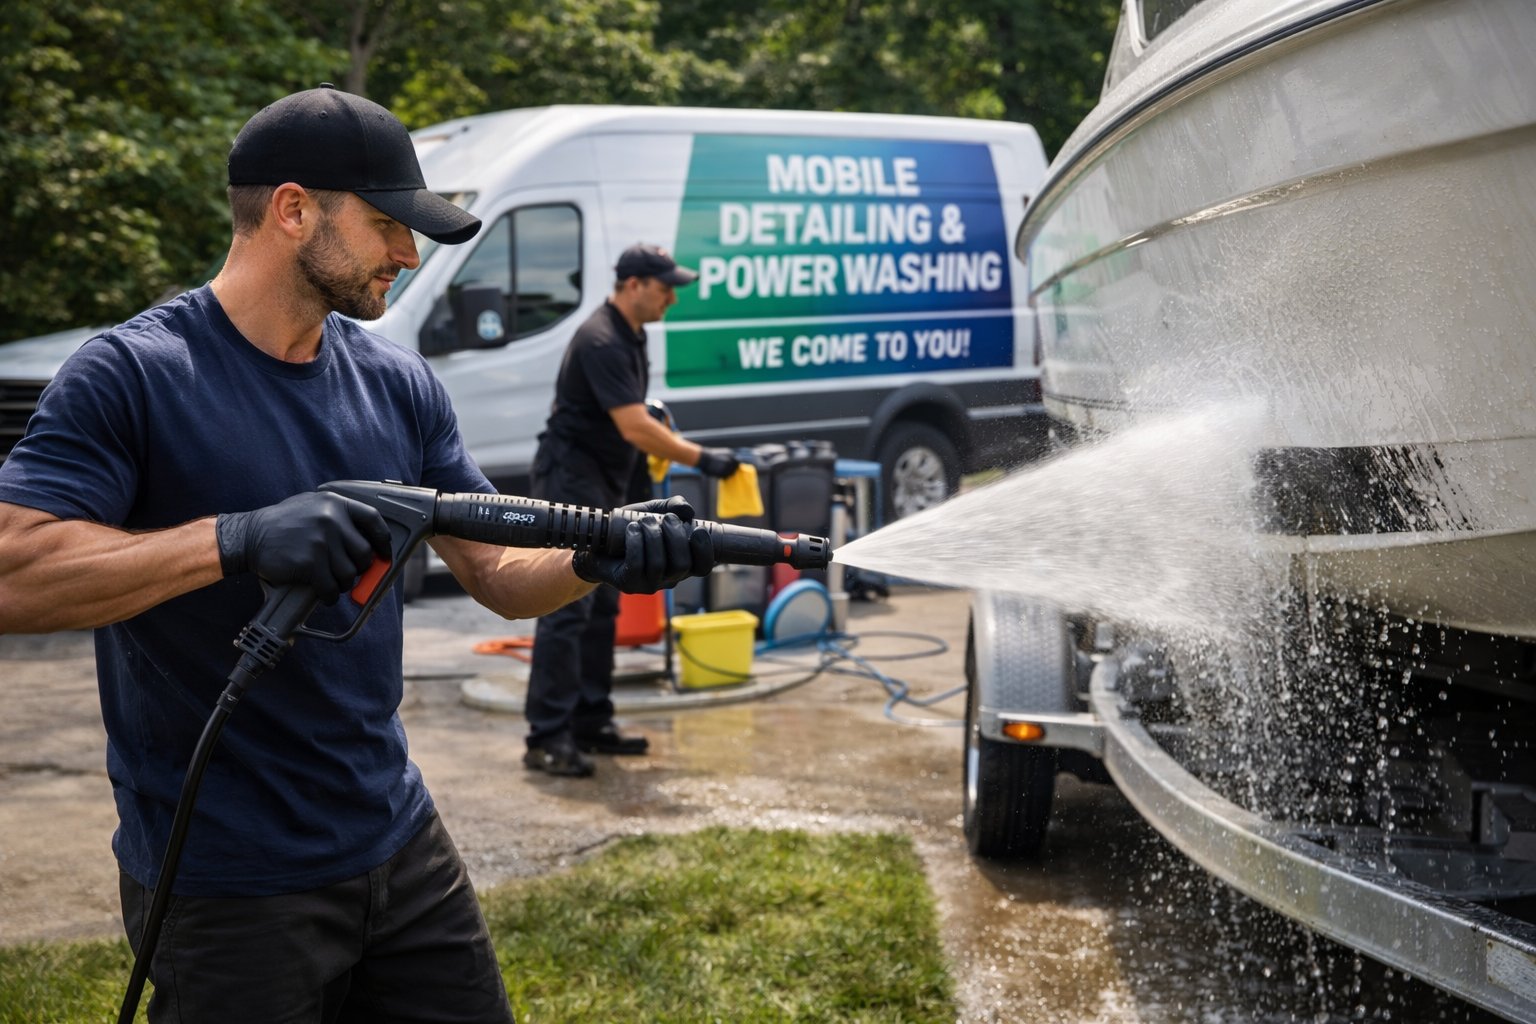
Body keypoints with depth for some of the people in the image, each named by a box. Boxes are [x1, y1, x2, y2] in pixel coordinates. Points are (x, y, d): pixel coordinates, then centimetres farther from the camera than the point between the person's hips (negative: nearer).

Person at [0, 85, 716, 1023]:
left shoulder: (398, 383, 5)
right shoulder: (132, 375, -13)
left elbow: (496, 576, 6)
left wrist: (601, 560, -15)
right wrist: (236, 541, -33)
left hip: (399, 840, 6)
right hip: (226, 888, -6)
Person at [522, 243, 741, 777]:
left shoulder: (629, 336, 11)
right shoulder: (601, 342, -21)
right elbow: (635, 428, -25)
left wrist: (663, 438, 11)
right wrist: (701, 458, -22)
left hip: (601, 483, 10)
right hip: (570, 479, -10)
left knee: (601, 607, 12)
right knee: (567, 609, -12)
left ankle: (590, 724, 19)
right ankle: (547, 738, -10)